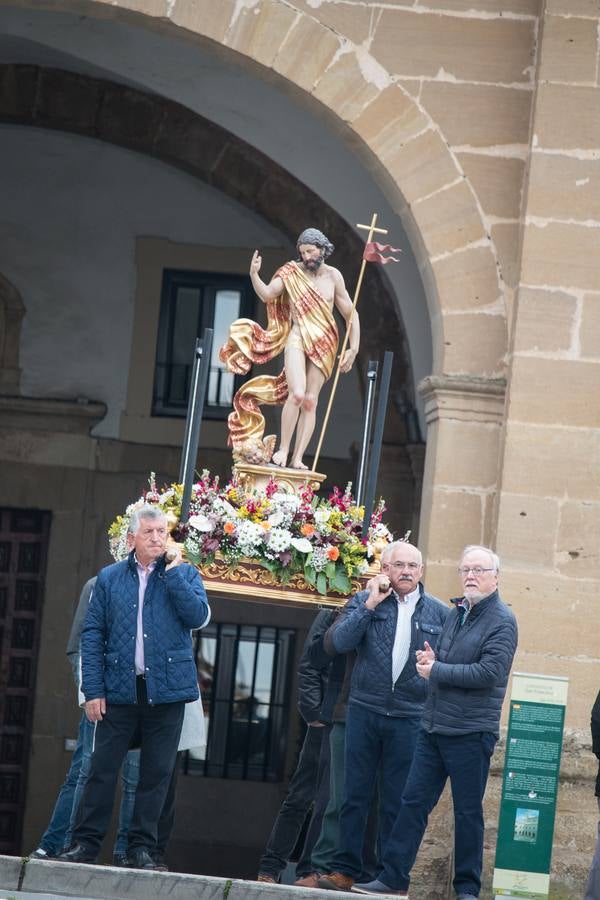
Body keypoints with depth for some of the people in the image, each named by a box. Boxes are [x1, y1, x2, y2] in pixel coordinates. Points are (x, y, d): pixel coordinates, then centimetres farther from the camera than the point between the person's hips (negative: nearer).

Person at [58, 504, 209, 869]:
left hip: (166, 689, 0)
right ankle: (86, 842, 6)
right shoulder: (109, 578, 8)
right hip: (120, 689, 0)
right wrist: (93, 689, -3)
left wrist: (172, 574, -12)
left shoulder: (185, 574, 7)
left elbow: (199, 616, -10)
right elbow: (93, 635, 5)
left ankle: (142, 847, 8)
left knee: (157, 772, 2)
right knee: (103, 768, 0)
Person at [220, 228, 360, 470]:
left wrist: (353, 348, 1)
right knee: (297, 394, -19)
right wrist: (254, 275, -27)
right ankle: (283, 450, -9)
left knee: (310, 401, -2)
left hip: (324, 344, 2)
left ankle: (297, 458, -2)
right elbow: (267, 295, -9)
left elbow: (351, 314, 7)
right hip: (298, 338, -2)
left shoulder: (333, 276, 2)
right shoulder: (293, 272, -1)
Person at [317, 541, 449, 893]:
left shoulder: (439, 613, 6)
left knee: (396, 803, 4)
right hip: (364, 711, 0)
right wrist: (369, 605, -11)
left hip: (410, 718, 0)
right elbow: (338, 642, -7)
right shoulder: (365, 601, 6)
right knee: (355, 795, 3)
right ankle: (346, 870, 9)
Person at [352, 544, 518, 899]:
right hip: (434, 727, 7)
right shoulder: (457, 613, 14)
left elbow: (489, 672, -20)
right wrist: (431, 660, -1)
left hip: (471, 733, -7)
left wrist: (436, 670, -13)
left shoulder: (501, 621, -9)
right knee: (413, 802, 5)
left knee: (468, 812, 2)